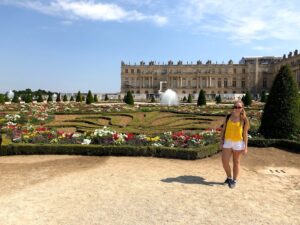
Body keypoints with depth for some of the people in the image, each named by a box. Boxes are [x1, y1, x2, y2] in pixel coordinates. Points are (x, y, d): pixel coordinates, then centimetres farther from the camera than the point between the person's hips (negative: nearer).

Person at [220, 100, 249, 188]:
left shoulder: (244, 120, -4)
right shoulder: (228, 117, 2)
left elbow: (245, 133, -2)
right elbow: (223, 129, 6)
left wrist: (245, 146, -4)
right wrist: (221, 141, 2)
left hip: (238, 143, -2)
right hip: (227, 142, 2)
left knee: (236, 162, 9)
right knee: (224, 162, -2)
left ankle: (234, 180, 26)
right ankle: (229, 177, 23)